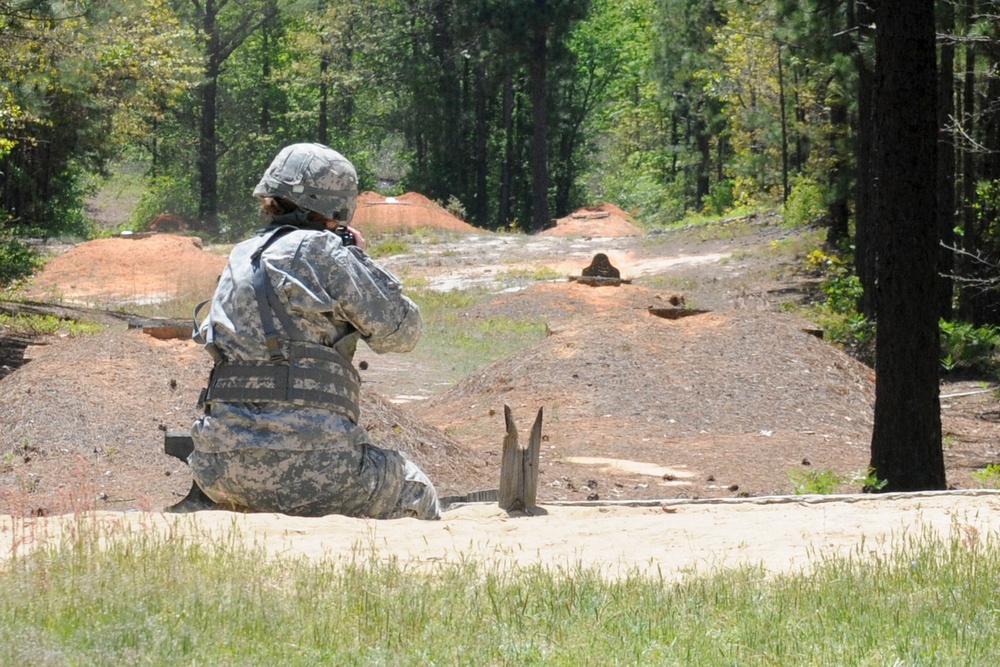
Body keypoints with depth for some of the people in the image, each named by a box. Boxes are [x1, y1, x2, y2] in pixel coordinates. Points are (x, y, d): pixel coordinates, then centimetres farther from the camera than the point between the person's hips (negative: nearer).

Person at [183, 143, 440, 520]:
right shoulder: (323, 252, -5)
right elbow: (399, 331, 1)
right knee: (416, 494, 19)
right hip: (310, 467, -7)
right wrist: (359, 259, 13)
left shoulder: (241, 259, 17)